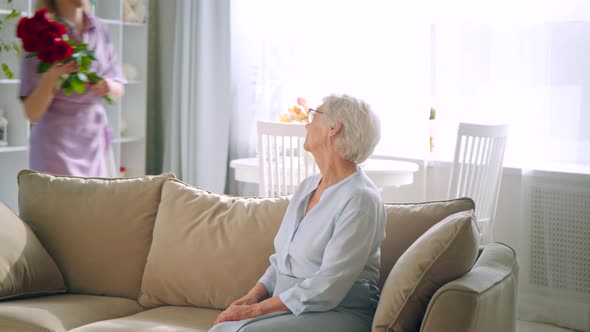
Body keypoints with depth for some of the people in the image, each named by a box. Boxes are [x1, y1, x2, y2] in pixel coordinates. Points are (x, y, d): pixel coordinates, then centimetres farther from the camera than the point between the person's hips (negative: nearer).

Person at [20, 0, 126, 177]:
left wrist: (108, 86, -11)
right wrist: (51, 76, -27)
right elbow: (32, 112, -11)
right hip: (57, 146, -4)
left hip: (95, 143, 5)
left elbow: (119, 89, 12)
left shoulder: (99, 30, 4)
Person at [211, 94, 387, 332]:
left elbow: (328, 288, -19)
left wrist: (256, 310, -17)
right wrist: (252, 297, -1)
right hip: (289, 306, 7)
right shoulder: (307, 186, 14)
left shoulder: (360, 199, -13)